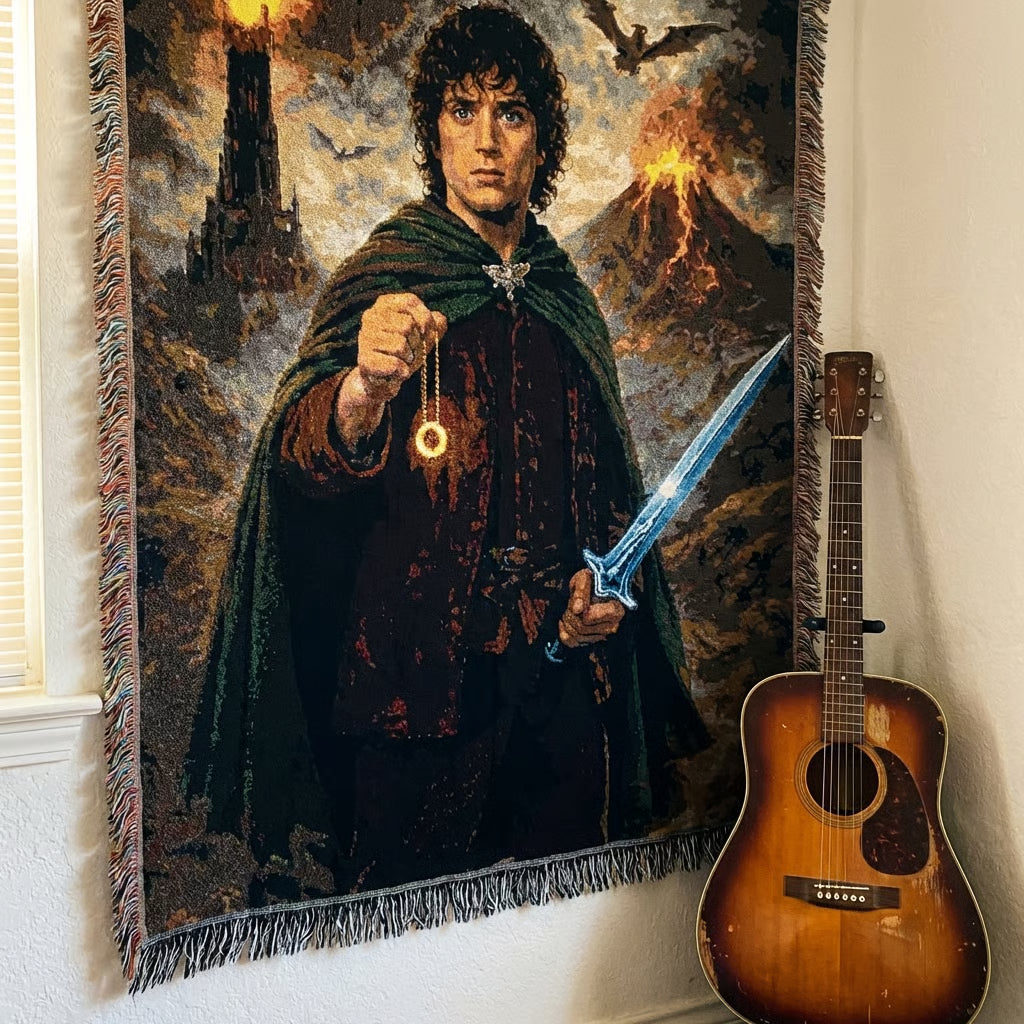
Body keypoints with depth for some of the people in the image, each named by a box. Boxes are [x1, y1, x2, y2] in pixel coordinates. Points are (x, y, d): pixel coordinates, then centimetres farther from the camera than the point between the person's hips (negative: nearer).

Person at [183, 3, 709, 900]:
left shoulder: (562, 295, 10)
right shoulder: (385, 278, -5)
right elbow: (306, 464, -20)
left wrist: (607, 574, 0)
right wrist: (364, 387, -41)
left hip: (565, 668, 5)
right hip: (423, 677, -4)